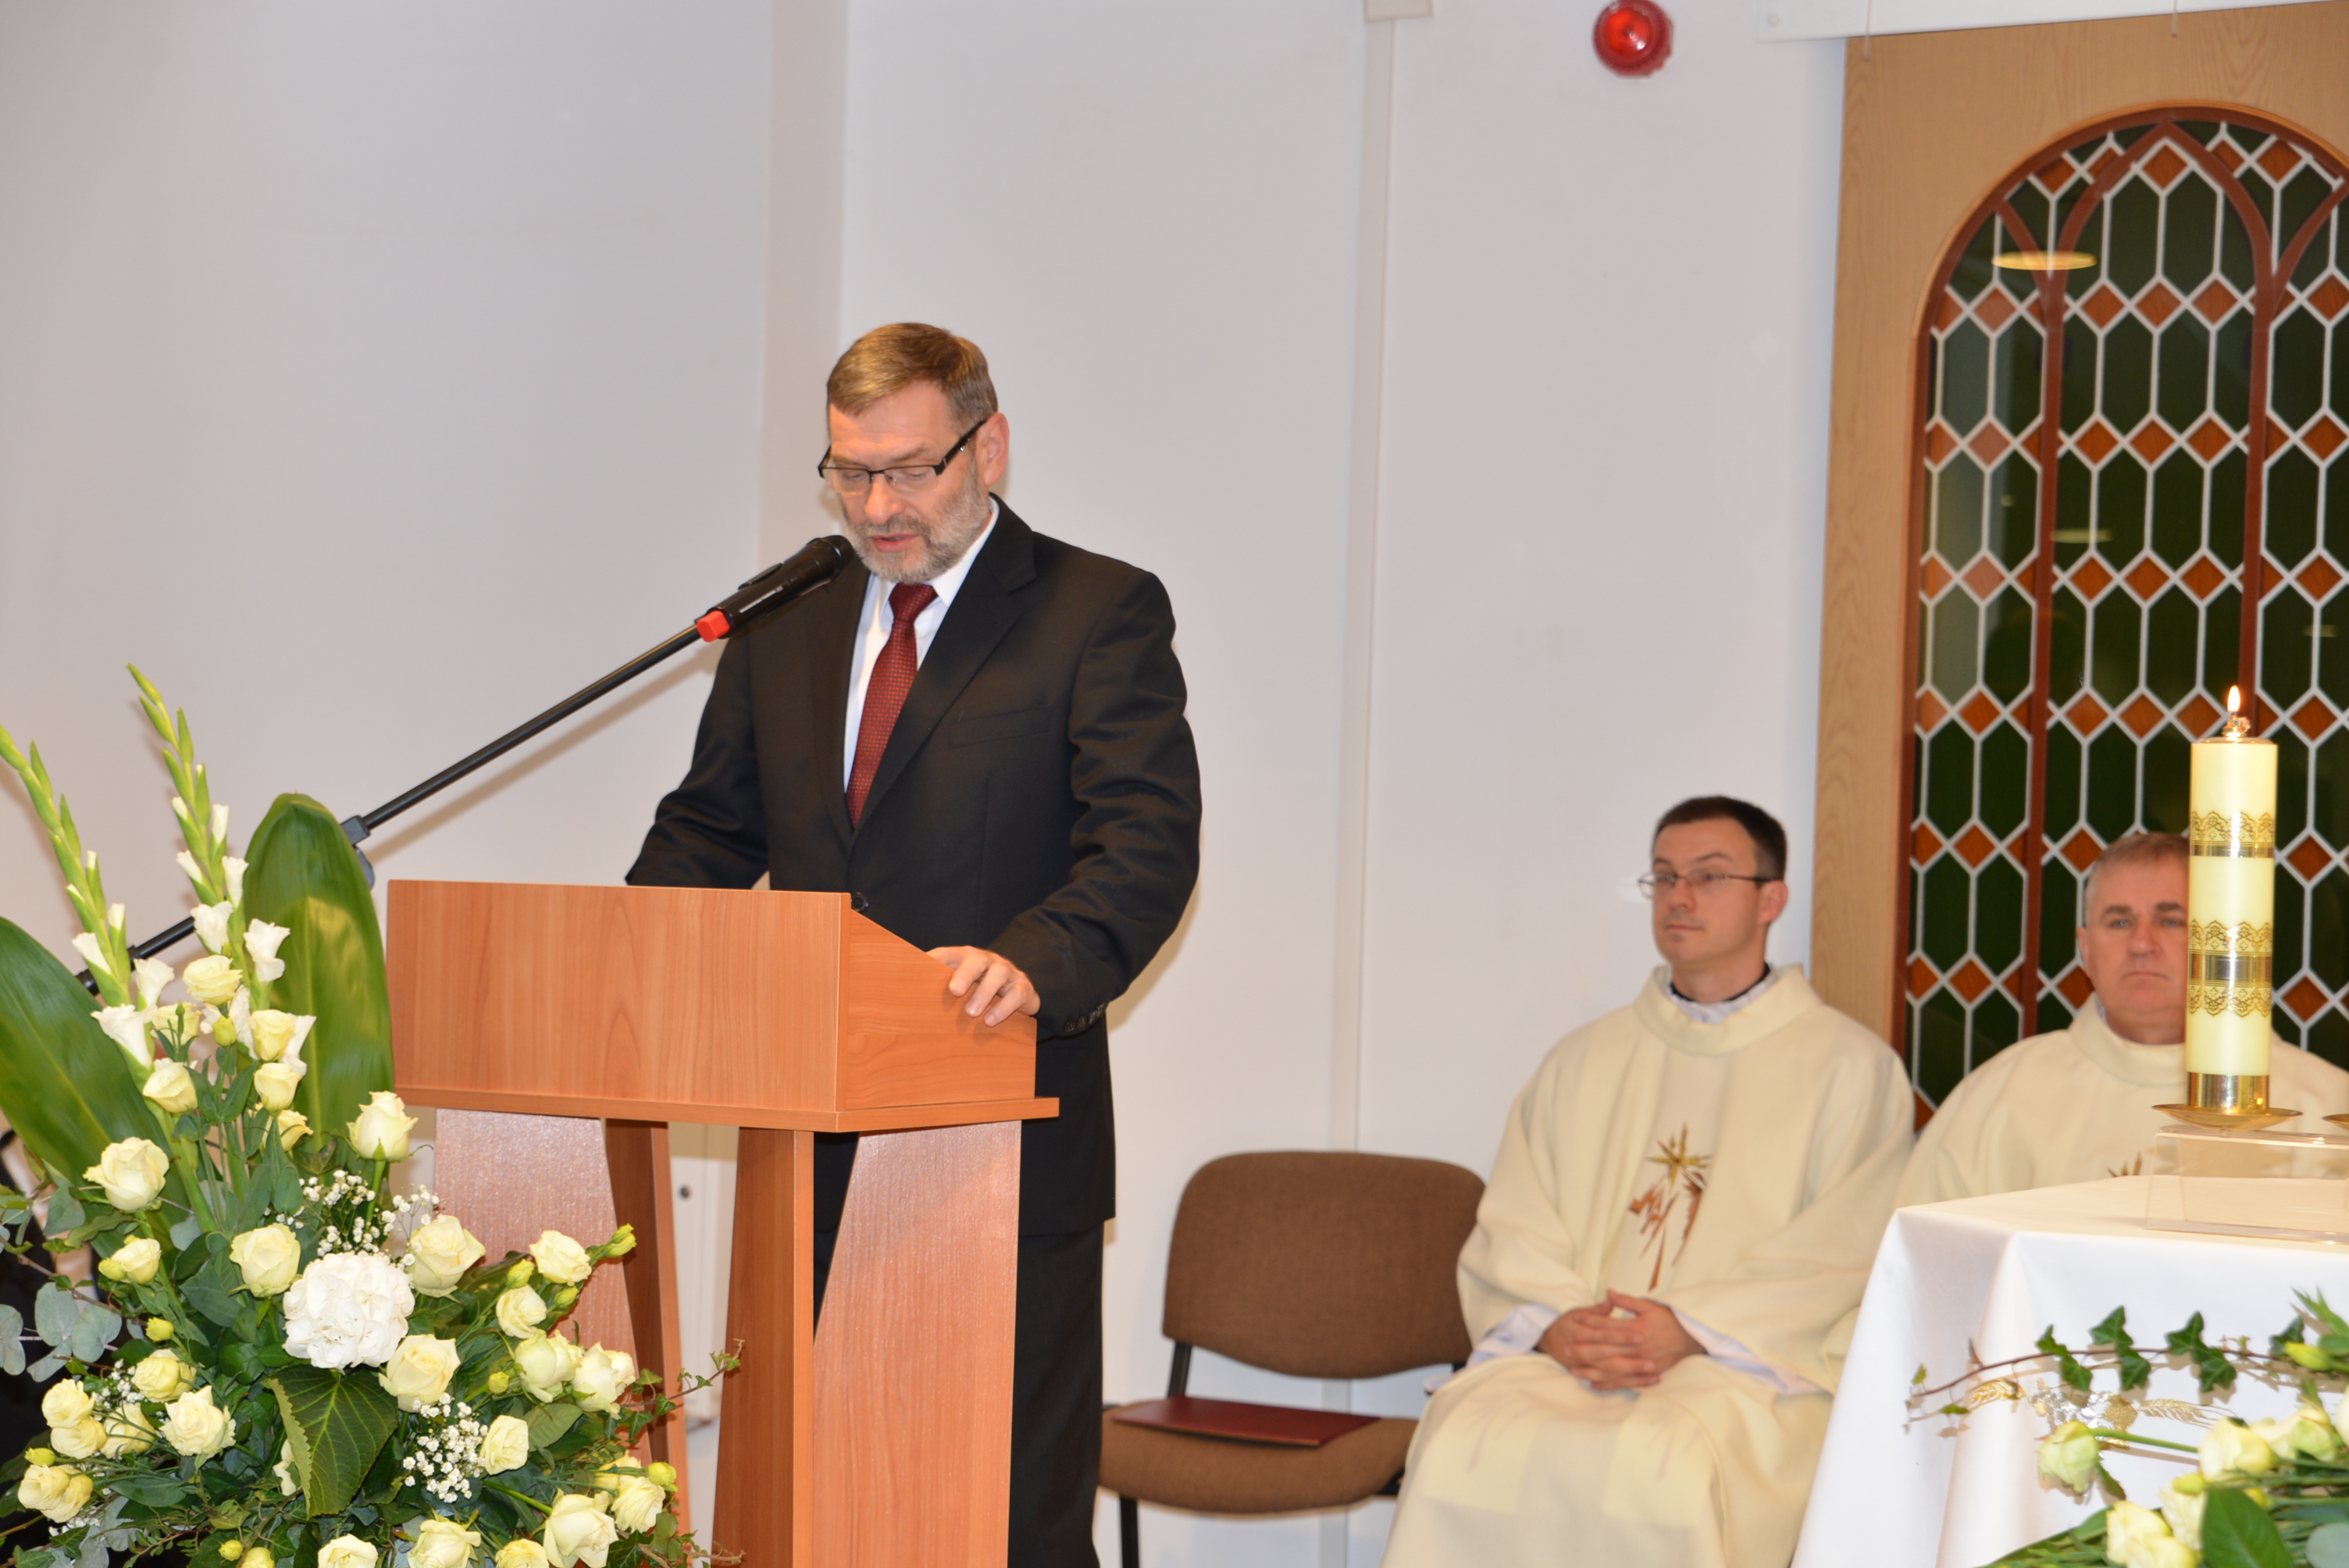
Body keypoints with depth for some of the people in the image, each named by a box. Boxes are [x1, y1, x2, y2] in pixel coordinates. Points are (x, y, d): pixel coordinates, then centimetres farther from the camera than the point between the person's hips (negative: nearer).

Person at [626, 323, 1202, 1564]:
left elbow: (1148, 843, -14)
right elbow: (708, 834, 18)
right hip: (817, 1153, 5)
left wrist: (1035, 962, -33)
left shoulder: (1100, 614, -2)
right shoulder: (785, 624, 15)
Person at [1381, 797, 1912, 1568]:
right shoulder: (1583, 1061, 22)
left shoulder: (1850, 1066, 10)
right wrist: (1557, 1324, -9)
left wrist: (1691, 1329, -15)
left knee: (1660, 1465, -36)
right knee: (1464, 1446, -28)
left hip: (1750, 1367, -3)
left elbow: (1841, 1258, -2)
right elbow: (1509, 1237, 13)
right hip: (1564, 1356, 3)